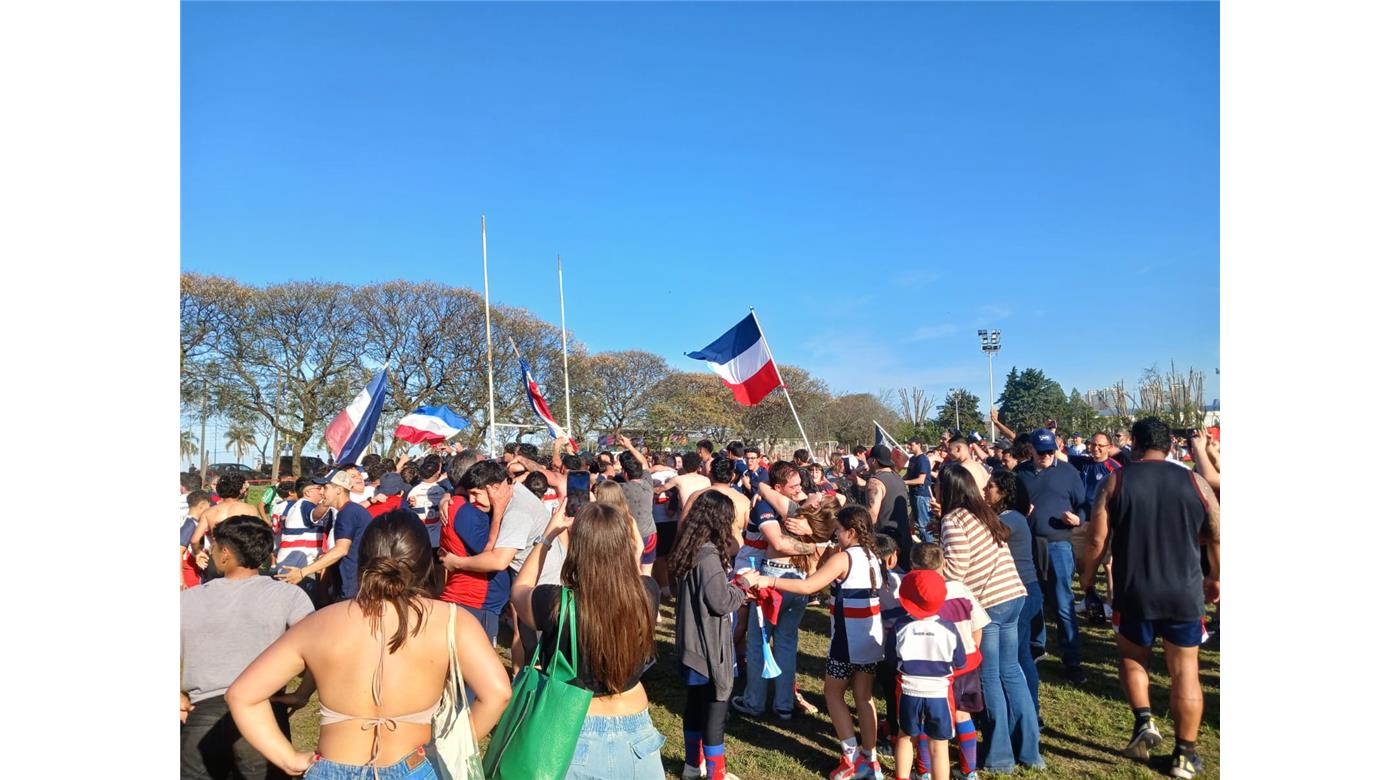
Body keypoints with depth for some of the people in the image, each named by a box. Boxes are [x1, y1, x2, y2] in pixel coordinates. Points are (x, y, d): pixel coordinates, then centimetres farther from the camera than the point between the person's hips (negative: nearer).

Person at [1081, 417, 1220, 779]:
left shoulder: (1116, 481, -5)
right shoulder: (1195, 482, 0)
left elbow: (1097, 538, -7)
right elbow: (1217, 538, 7)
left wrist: (1087, 573, 10)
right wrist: (1215, 578, 23)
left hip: (1135, 592, -1)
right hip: (1185, 592, 1)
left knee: (1131, 657, 21)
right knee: (1185, 671, 11)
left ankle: (1143, 721, 4)